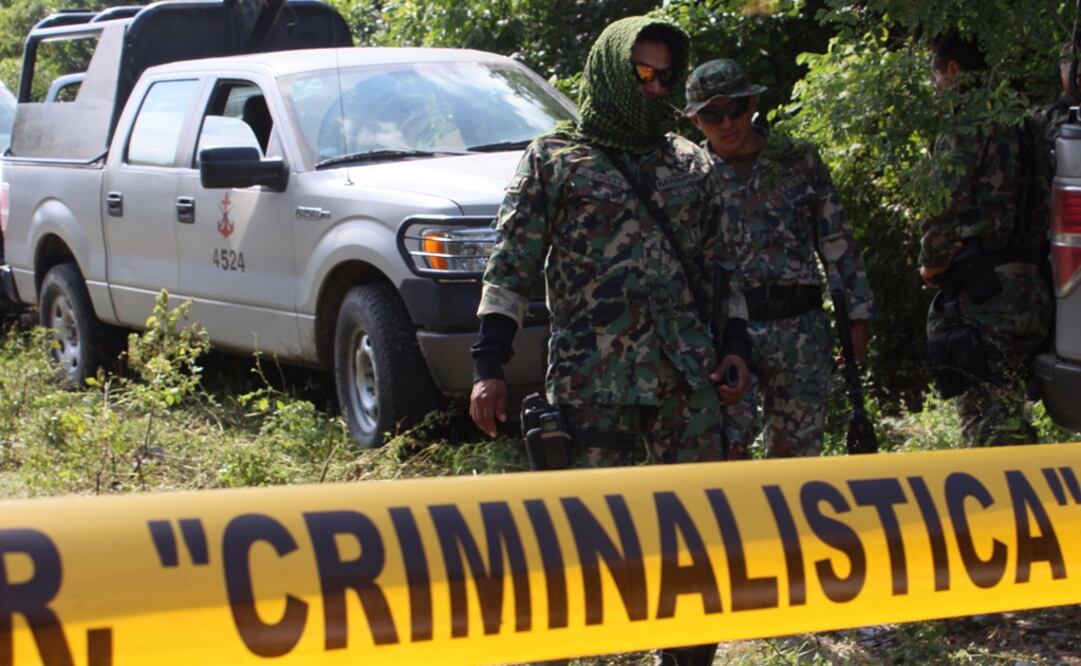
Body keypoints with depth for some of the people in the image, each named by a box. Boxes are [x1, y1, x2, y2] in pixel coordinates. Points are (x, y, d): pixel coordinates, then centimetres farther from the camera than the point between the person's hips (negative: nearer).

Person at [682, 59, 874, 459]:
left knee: (795, 449, 6)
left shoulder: (799, 160, 9)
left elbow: (837, 242, 11)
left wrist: (856, 315, 6)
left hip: (801, 325, 2)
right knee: (727, 450, -10)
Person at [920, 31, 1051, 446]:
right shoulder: (1018, 121, 20)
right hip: (1028, 285, 9)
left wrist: (931, 263, -2)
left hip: (981, 293, -9)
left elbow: (949, 202, -16)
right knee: (1005, 408, 15)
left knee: (989, 419, -10)